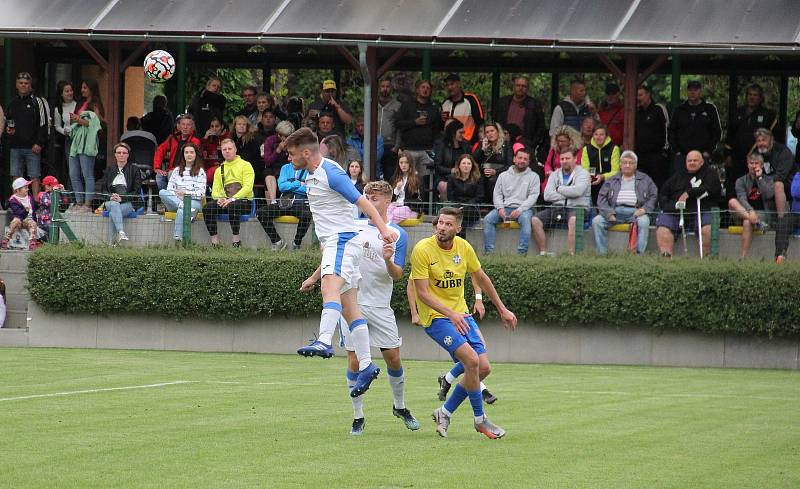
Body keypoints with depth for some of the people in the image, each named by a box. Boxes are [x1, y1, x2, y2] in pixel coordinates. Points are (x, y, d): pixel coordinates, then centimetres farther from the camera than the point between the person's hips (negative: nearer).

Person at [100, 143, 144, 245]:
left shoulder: (134, 171, 10)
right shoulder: (109, 170, 21)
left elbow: (136, 192, 1)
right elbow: (104, 189, 15)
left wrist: (122, 198, -15)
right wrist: (111, 196, -9)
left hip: (128, 203, -2)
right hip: (111, 201, 2)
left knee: (112, 214, -35)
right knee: (114, 205, -37)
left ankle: (114, 241, -45)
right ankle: (121, 233, -56)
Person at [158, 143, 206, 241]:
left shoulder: (200, 172, 8)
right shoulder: (177, 170, 19)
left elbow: (201, 193, -1)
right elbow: (169, 189, 9)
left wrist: (185, 193, -13)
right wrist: (176, 194, -11)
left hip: (194, 201, -4)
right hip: (176, 200, 4)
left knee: (181, 211, -40)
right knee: (162, 193, -26)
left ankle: (178, 238, -46)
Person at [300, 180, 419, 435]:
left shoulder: (397, 234, 0)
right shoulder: (354, 226, 7)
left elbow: (397, 275, -7)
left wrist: (388, 261, -27)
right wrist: (314, 277, 25)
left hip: (380, 307, -1)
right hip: (351, 303, 1)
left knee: (393, 357, 0)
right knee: (354, 361, -2)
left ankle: (400, 407, 23)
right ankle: (358, 417, 5)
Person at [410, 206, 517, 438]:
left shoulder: (464, 248, 1)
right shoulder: (423, 250, -16)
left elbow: (481, 278, 16)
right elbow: (422, 293, -18)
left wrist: (502, 309, 20)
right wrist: (450, 314, -29)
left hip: (461, 314, 6)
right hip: (435, 316, -6)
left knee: (483, 368, -2)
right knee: (472, 360, -22)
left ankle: (445, 412, 14)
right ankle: (479, 419, -6)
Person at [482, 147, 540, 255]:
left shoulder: (533, 176, 9)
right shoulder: (504, 176, 17)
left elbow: (533, 196, -2)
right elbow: (497, 194, 13)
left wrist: (520, 210, -15)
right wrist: (500, 208, -7)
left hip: (523, 208, -3)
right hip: (505, 207, 3)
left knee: (525, 219, -37)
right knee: (487, 219, -22)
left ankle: (522, 252, -37)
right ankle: (489, 251, -24)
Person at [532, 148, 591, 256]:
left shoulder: (582, 173, 5)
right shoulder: (555, 175, 17)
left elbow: (577, 191, -16)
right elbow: (547, 195, 2)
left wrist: (559, 189, -2)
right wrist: (567, 193, -6)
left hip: (576, 208, -5)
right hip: (557, 208, 5)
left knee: (573, 219, -39)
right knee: (535, 220, -17)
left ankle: (571, 254, -40)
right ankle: (543, 253, -16)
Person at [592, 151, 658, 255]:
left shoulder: (645, 180, 18)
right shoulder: (612, 181, 21)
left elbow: (654, 196, 10)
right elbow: (602, 198, 11)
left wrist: (644, 209, -10)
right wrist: (609, 213, -7)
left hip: (635, 212, -2)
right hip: (615, 211, 2)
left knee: (644, 222, -35)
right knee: (597, 221, -22)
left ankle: (640, 254, -35)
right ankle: (601, 253, -21)